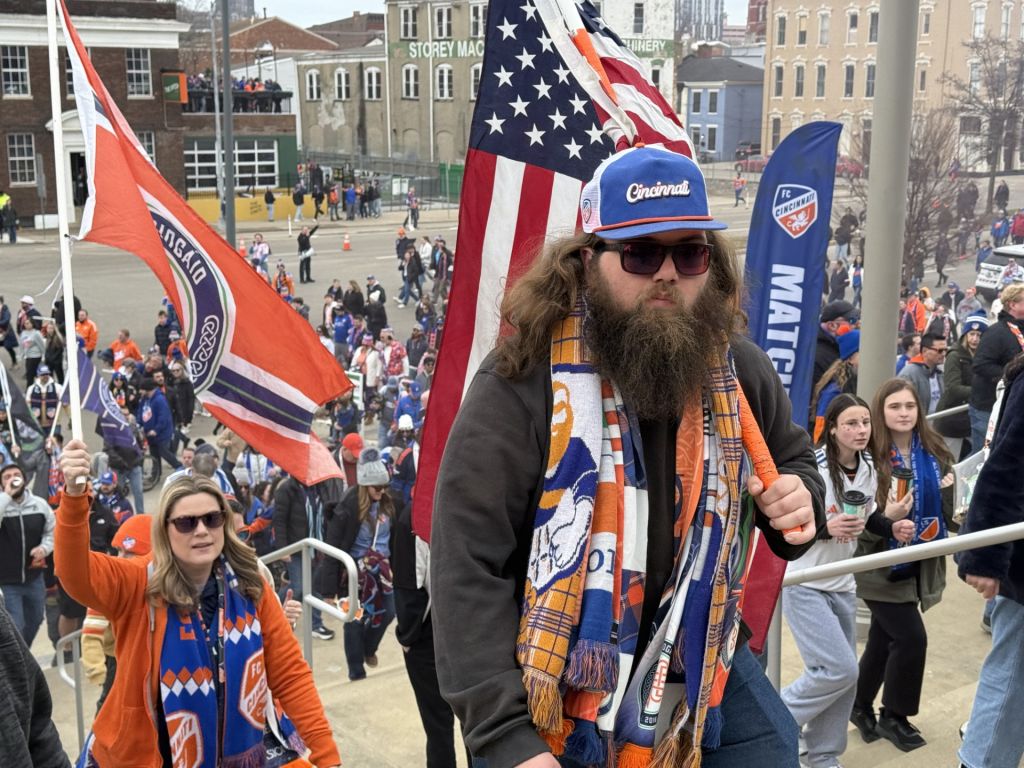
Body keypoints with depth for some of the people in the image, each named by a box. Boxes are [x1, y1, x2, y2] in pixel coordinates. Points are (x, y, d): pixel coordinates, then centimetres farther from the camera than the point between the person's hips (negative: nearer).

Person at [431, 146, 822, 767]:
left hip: (701, 666, 4)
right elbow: (469, 567, -22)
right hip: (561, 695, -4)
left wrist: (801, 500, -8)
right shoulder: (522, 385, -21)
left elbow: (794, 461, 17)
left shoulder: (739, 371, -4)